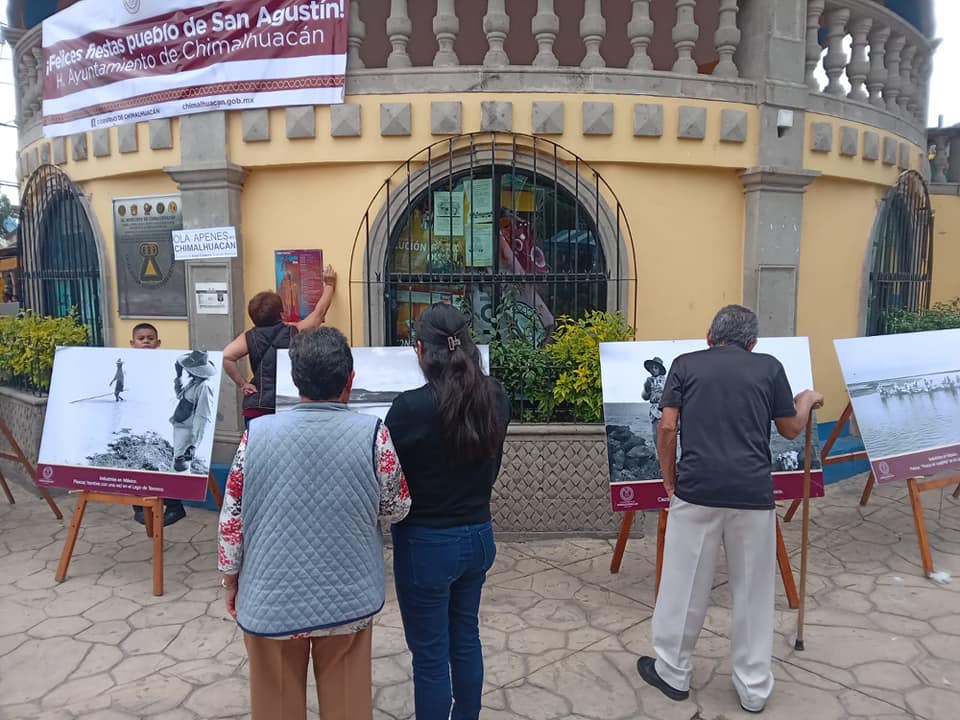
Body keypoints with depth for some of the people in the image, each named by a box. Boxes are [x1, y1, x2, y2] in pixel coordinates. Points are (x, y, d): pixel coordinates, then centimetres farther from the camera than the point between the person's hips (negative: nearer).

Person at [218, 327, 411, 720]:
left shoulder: (257, 433, -11)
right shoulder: (373, 433, -14)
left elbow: (231, 518, -3)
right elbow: (396, 509, -3)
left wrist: (231, 578, 12)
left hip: (272, 599, 1)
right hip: (347, 599, 0)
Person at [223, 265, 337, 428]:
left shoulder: (250, 337, 0)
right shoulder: (296, 332, -2)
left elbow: (226, 356, -13)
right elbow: (320, 311, 11)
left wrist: (242, 384, -2)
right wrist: (329, 285, 26)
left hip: (256, 408, 1)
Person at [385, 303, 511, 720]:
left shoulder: (410, 407, -22)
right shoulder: (496, 398, -6)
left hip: (427, 543, -6)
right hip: (479, 537, 6)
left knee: (430, 654, 11)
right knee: (465, 637, 24)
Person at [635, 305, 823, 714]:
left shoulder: (685, 364, 7)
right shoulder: (769, 367, 8)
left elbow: (667, 428, 0)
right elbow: (791, 430, 17)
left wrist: (669, 480, 11)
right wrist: (808, 401, 37)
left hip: (696, 490, -1)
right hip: (753, 493, 1)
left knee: (684, 585, 12)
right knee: (753, 593, 14)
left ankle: (671, 672, 27)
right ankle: (754, 689, 25)